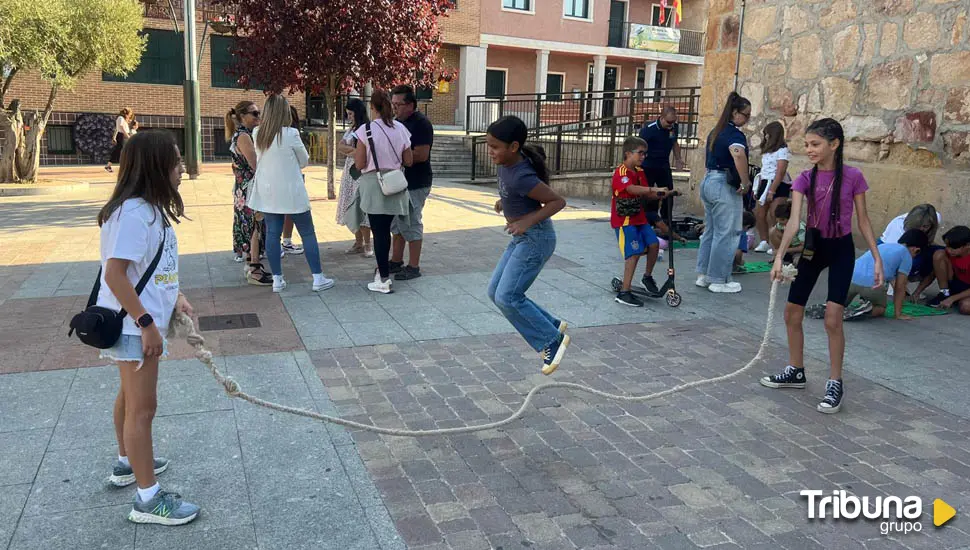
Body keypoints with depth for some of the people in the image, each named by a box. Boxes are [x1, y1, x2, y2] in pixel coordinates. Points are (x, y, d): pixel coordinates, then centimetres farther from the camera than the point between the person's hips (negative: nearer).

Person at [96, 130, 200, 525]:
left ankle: (128, 462, 45)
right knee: (142, 407, -3)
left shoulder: (151, 208, 6)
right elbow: (114, 274, -27)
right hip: (133, 326, -10)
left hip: (142, 321, 10)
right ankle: (148, 499, 7)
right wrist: (146, 323, -26)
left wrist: (175, 297, 8)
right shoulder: (132, 213, -24)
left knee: (131, 395, 25)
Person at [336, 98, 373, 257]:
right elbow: (340, 146, 5)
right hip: (350, 171, 8)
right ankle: (358, 243, 13)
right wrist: (354, 150, -10)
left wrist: (348, 151, -2)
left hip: (362, 172, -8)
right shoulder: (350, 130, 16)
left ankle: (367, 245, -1)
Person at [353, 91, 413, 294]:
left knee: (379, 232, 0)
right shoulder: (400, 129, 0)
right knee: (385, 230, 17)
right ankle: (383, 268, 30)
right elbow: (409, 161, 4)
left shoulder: (366, 130, -11)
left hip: (374, 185, -4)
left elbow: (360, 164, -9)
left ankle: (384, 280, 3)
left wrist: (354, 153, 10)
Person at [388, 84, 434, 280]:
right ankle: (396, 261, 27)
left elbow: (421, 155, -23)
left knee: (411, 224, -3)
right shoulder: (399, 122, 12)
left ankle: (414, 267, 6)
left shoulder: (421, 123, -15)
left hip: (415, 184, -9)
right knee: (397, 223, 15)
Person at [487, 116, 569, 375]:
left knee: (507, 297, -13)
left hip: (535, 238, -10)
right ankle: (552, 326, 18)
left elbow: (558, 201, -22)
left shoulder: (521, 177, -27)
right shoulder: (506, 163, -1)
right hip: (522, 238, 10)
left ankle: (552, 340, 2)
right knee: (495, 292, 10)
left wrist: (527, 221, -29)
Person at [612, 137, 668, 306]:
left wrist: (660, 195, -12)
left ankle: (648, 277, 23)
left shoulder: (640, 172, 11)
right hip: (624, 219, -8)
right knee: (634, 253, -14)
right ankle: (624, 293, -9)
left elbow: (646, 193, 7)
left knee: (654, 244, -2)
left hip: (639, 217, 8)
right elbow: (631, 189, -33)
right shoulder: (621, 171, -16)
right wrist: (655, 189, -37)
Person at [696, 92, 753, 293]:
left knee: (710, 231, 15)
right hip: (724, 186, -9)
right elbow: (738, 154, -35)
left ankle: (703, 275, 20)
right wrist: (745, 183, -25)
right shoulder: (734, 133, -15)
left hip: (708, 181, 9)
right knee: (725, 234, -1)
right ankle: (719, 281, 5)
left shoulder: (716, 131, 14)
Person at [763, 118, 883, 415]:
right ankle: (796, 371, 27)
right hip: (813, 245, 4)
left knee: (832, 318, -13)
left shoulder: (853, 177, -12)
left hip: (841, 249, -4)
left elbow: (863, 220, -4)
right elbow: (794, 220, -17)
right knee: (792, 313, 8)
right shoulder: (805, 179, -6)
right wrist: (779, 255, -30)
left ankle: (835, 384, 2)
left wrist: (877, 257, -8)